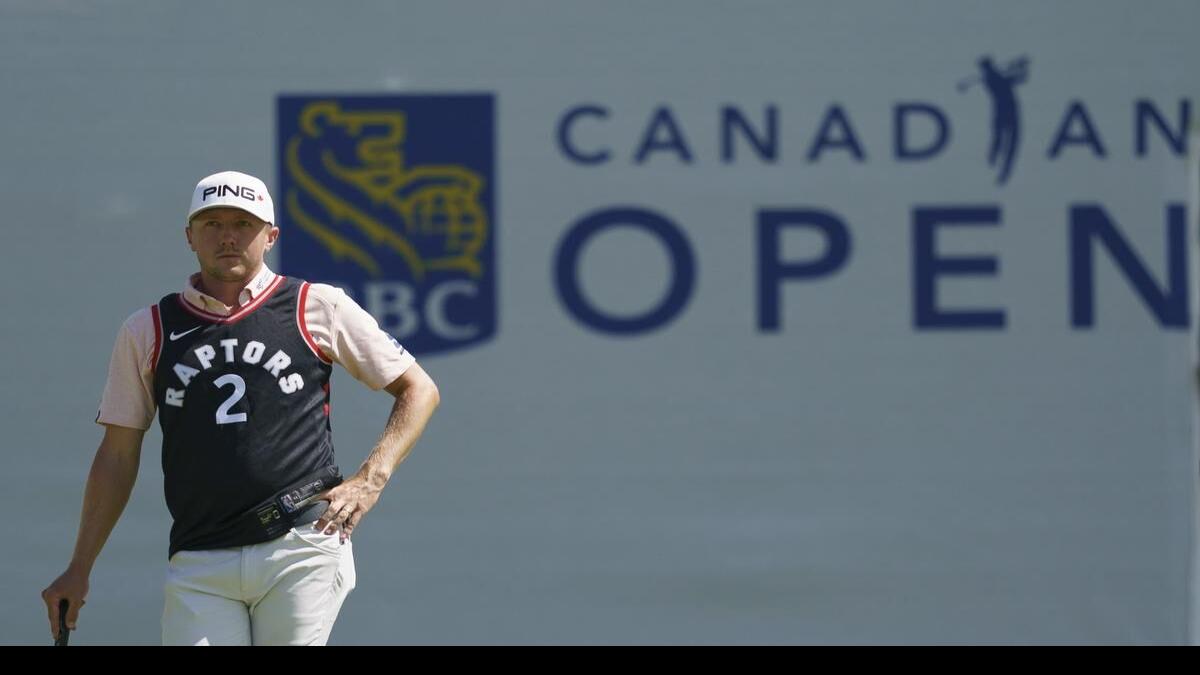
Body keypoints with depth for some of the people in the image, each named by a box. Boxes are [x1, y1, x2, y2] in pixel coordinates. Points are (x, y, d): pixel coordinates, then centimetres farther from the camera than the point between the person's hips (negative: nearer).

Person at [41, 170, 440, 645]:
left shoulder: (319, 308, 7)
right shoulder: (146, 332, 13)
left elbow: (419, 390, 11)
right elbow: (118, 457, 16)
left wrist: (371, 479, -3)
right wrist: (79, 570, 12)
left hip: (302, 548, -2)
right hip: (198, 568, 2)